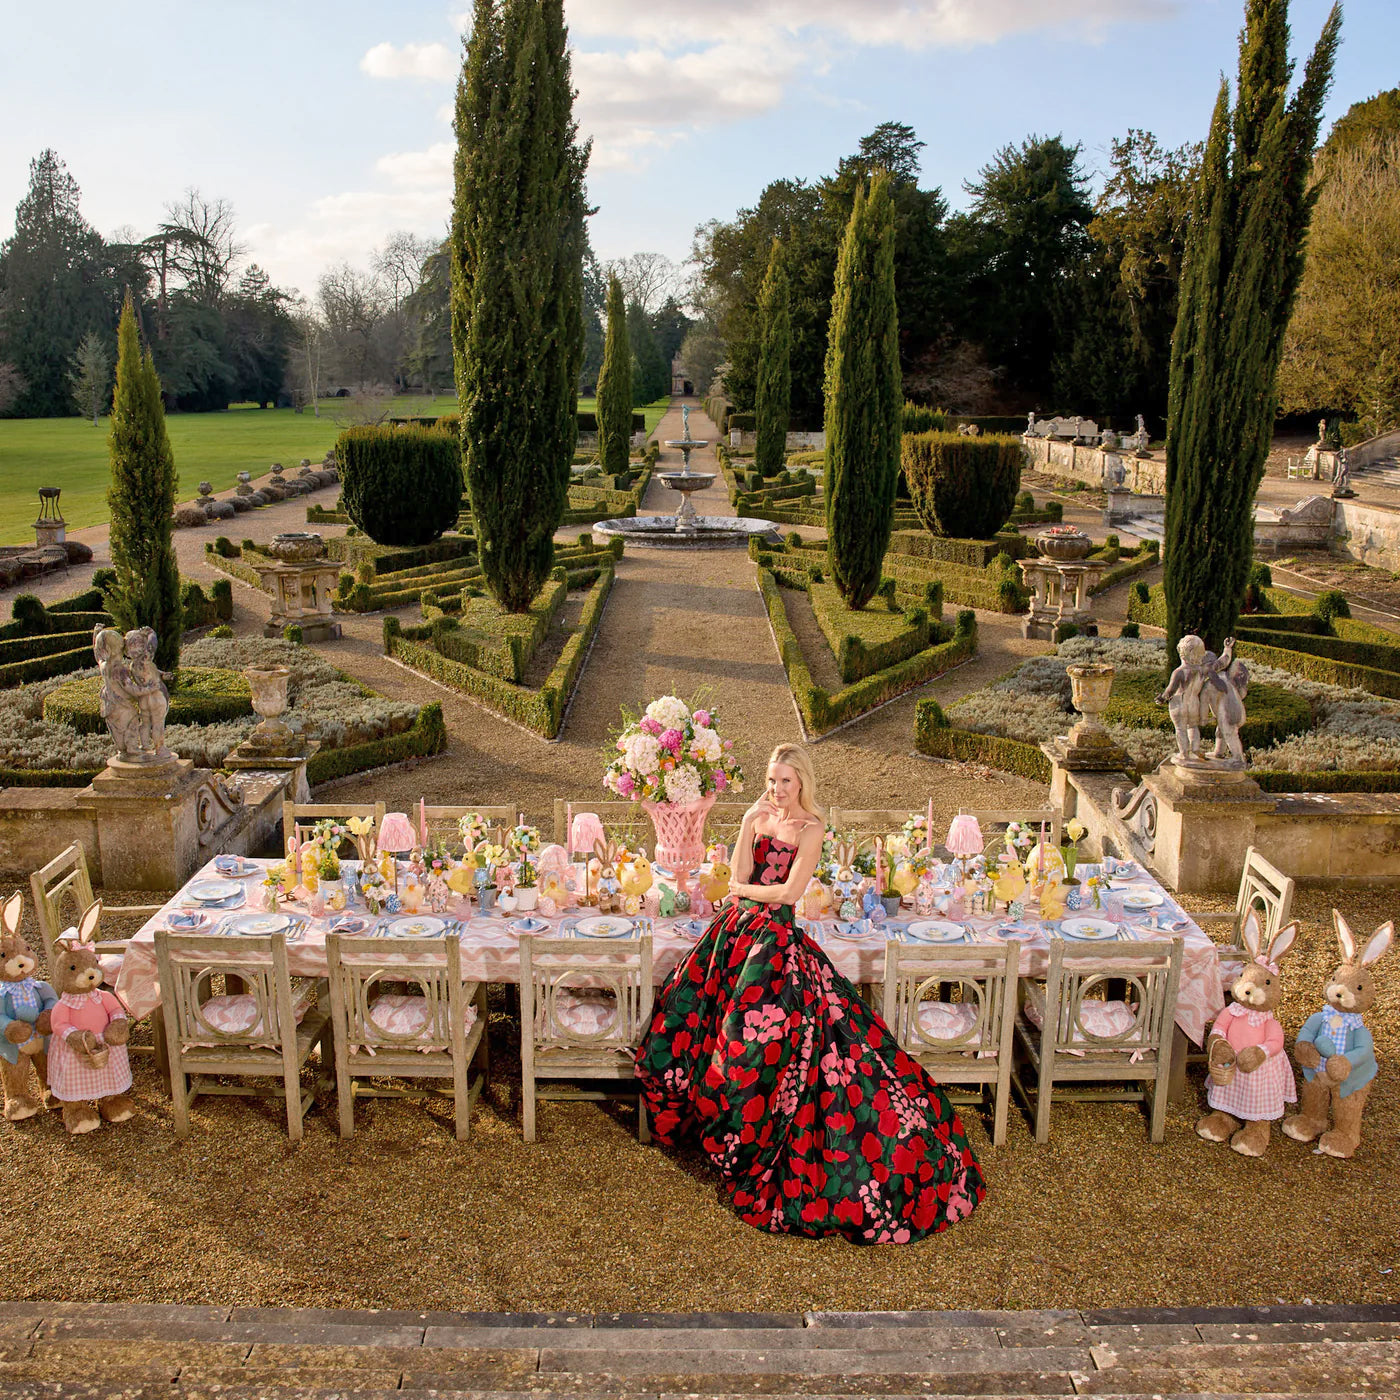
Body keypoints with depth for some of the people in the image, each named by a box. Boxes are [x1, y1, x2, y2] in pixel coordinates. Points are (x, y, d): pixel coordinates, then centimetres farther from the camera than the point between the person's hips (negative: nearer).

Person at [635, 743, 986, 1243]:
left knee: (754, 1035, -7)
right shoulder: (762, 817, 8)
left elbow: (789, 891, -16)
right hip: (737, 929, 7)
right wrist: (749, 823, -10)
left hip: (775, 937, -7)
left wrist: (746, 891, -5)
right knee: (686, 1012, 10)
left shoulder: (810, 828, -9)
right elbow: (740, 875, -3)